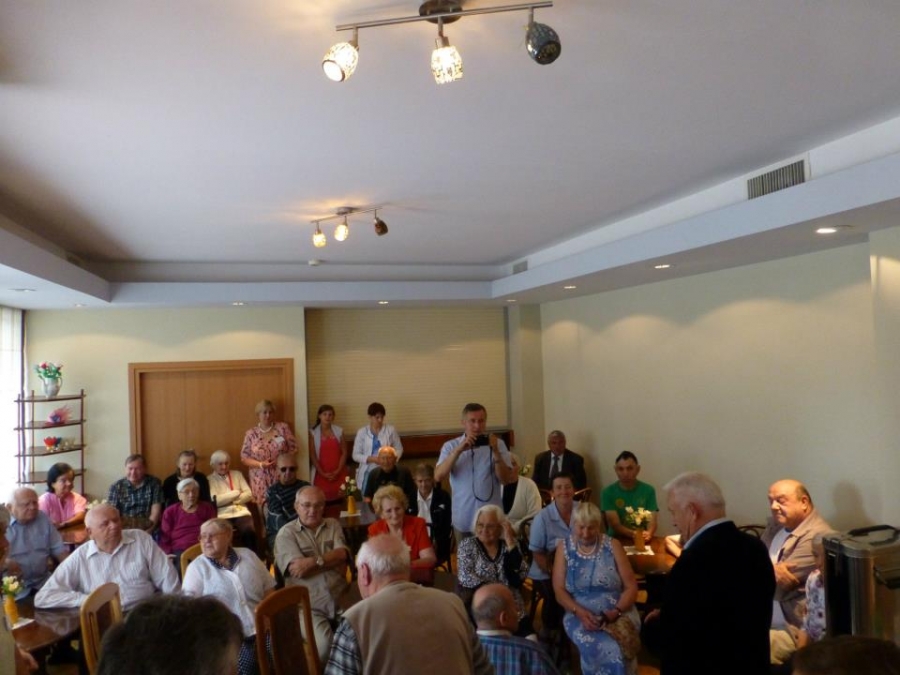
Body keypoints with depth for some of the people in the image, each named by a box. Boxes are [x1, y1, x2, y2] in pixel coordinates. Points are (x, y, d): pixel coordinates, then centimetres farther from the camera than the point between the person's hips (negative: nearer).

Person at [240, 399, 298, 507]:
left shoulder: (283, 428, 1)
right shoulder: (251, 433, 2)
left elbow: (293, 449, 2)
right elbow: (244, 458, 2)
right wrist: (261, 464, -13)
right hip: (261, 480, 0)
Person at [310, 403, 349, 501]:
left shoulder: (339, 431, 6)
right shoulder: (313, 432, 0)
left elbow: (344, 452, 4)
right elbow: (312, 455, -2)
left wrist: (338, 471, -7)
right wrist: (322, 473, -9)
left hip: (338, 474, 2)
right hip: (321, 474, -2)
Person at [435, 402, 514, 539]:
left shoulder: (498, 444, 2)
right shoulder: (450, 446, 2)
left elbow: (505, 478, -4)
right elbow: (438, 476, -10)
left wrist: (495, 451, -17)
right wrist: (458, 450, -19)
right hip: (464, 519, 0)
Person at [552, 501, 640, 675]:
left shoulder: (613, 546, 3)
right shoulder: (564, 547, 4)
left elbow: (631, 587, 1)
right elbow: (559, 590, 0)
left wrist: (616, 612, -16)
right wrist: (579, 612, -18)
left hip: (617, 613, 1)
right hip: (580, 615, 0)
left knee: (616, 649, -32)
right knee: (609, 650, -31)